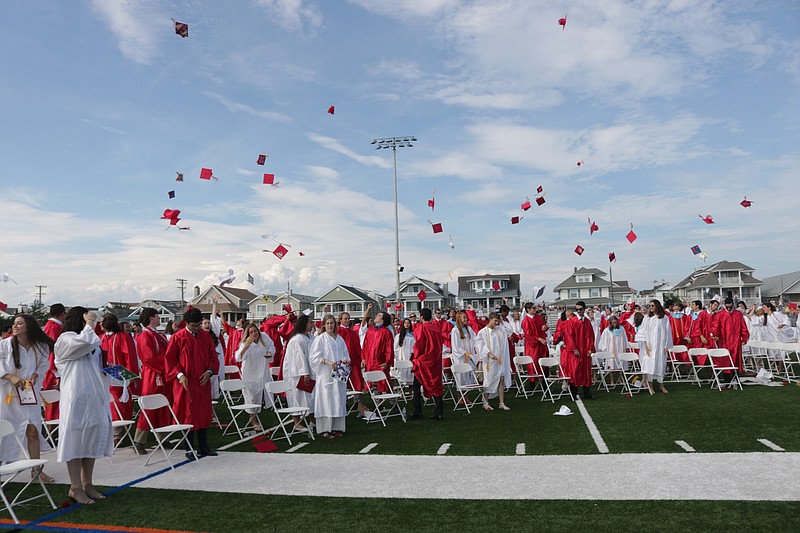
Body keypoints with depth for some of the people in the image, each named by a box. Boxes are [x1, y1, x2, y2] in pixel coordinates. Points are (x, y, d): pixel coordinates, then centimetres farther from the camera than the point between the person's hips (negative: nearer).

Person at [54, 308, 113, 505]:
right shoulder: (66, 339, -7)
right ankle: (76, 488, 5)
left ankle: (87, 485, 19)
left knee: (93, 440, 10)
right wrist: (90, 324, -13)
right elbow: (85, 341, -28)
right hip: (76, 398, -8)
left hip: (94, 397, 8)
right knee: (76, 440, -3)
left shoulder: (92, 341, 19)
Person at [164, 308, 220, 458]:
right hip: (186, 382, -4)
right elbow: (169, 359, -5)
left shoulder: (206, 337, 7)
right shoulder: (177, 337, -5)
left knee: (203, 413, 8)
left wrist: (209, 371, -7)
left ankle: (203, 446, 19)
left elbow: (213, 357, 10)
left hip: (203, 382, 4)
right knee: (188, 414, 2)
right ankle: (189, 448, 12)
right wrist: (179, 375, -17)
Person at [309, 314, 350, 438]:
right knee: (326, 400, -6)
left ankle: (336, 428, 13)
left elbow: (346, 354, 18)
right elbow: (314, 357, -9)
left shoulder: (340, 339, 13)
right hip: (325, 374, -5)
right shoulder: (320, 339, -3)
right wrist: (328, 362, -19)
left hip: (339, 374, 5)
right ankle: (325, 430, 0)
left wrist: (345, 360, -4)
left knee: (338, 400, 5)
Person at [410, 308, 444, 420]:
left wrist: (415, 356, 2)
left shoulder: (421, 328, -12)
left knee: (417, 386, 9)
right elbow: (440, 344, 10)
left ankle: (417, 412, 10)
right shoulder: (437, 328, 6)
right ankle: (439, 412, 0)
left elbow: (419, 345, -14)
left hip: (423, 360, -5)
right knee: (435, 385, 7)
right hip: (436, 360, 5)